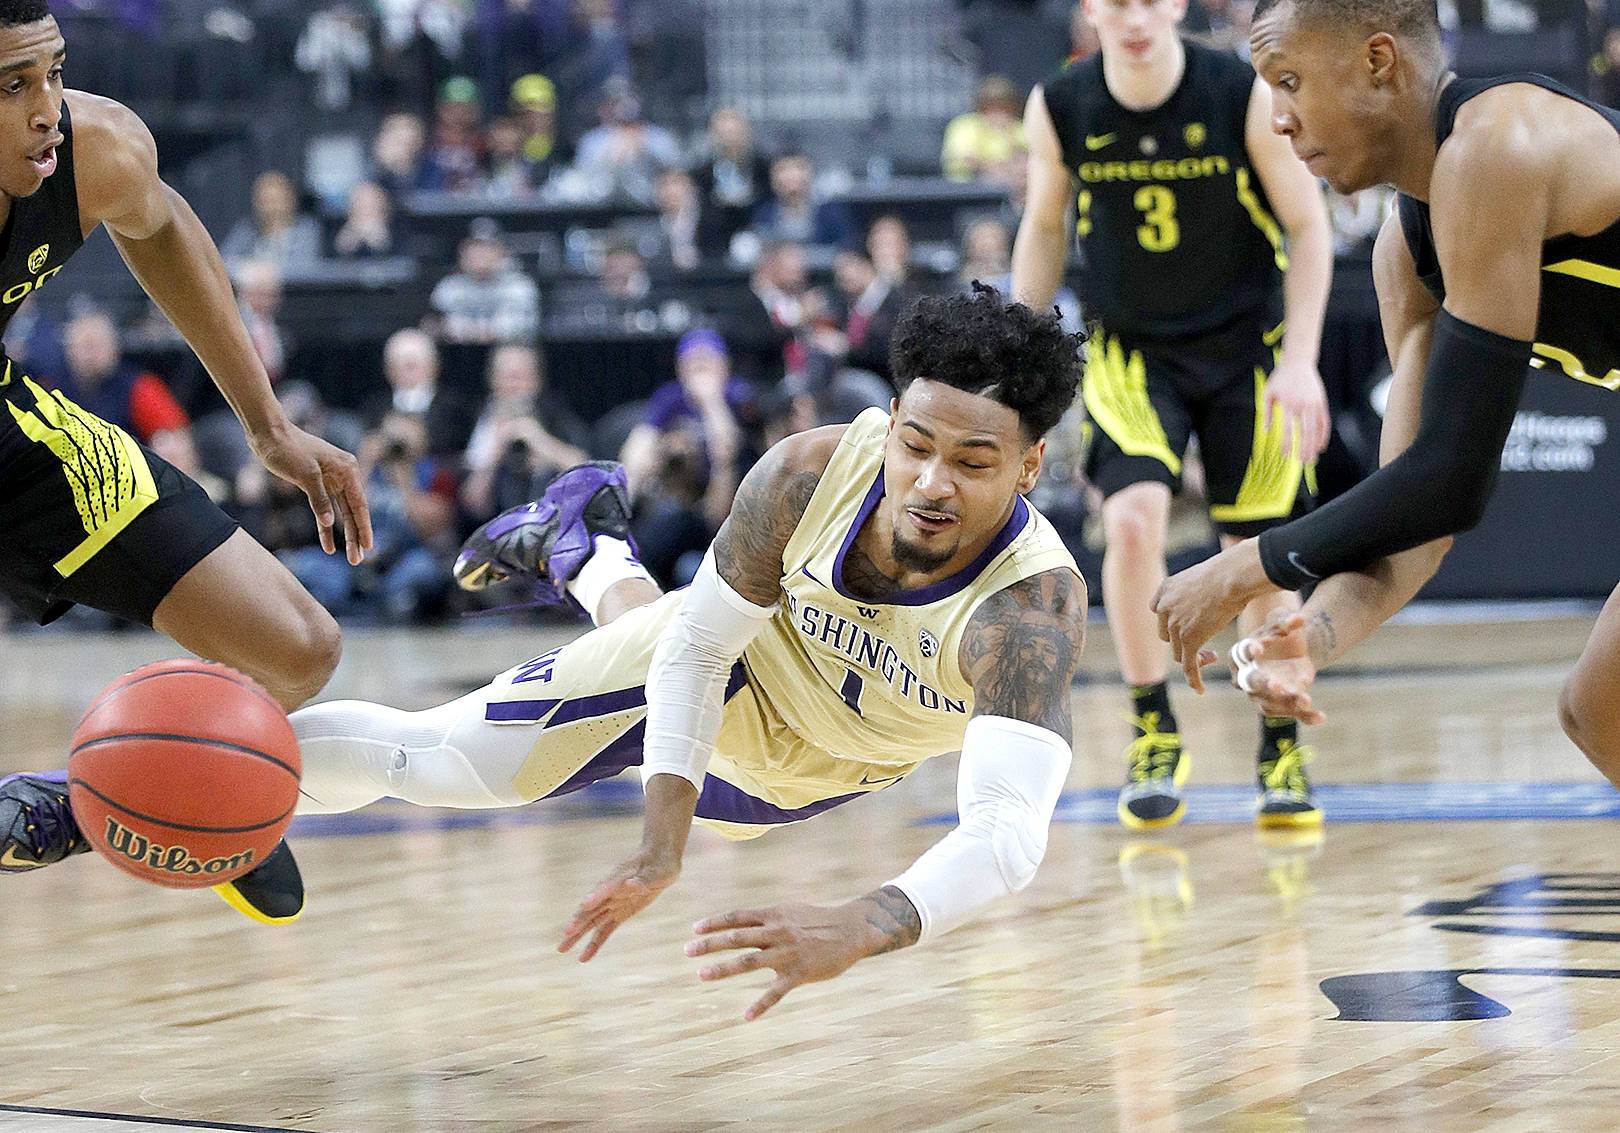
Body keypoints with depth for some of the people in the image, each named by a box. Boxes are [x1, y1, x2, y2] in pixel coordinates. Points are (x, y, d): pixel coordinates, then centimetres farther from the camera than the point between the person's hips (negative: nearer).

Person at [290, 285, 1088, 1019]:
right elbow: (697, 648, -20)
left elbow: (1007, 830, -55)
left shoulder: (1035, 605, -44)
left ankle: (592, 550, 61)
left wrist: (856, 930, -72)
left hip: (819, 776, 1)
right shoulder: (808, 474, -36)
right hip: (736, 665, -1)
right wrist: (660, 849, -29)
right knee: (413, 760, -6)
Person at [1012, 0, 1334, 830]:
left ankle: (1282, 750, 20)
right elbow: (1044, 227, 6)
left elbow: (1308, 226, -8)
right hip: (1130, 348, 1)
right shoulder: (1058, 108, -10)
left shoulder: (1246, 97, -16)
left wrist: (1300, 360, -16)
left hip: (1244, 347, 0)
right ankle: (1154, 737, -5)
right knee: (1132, 520, -21)